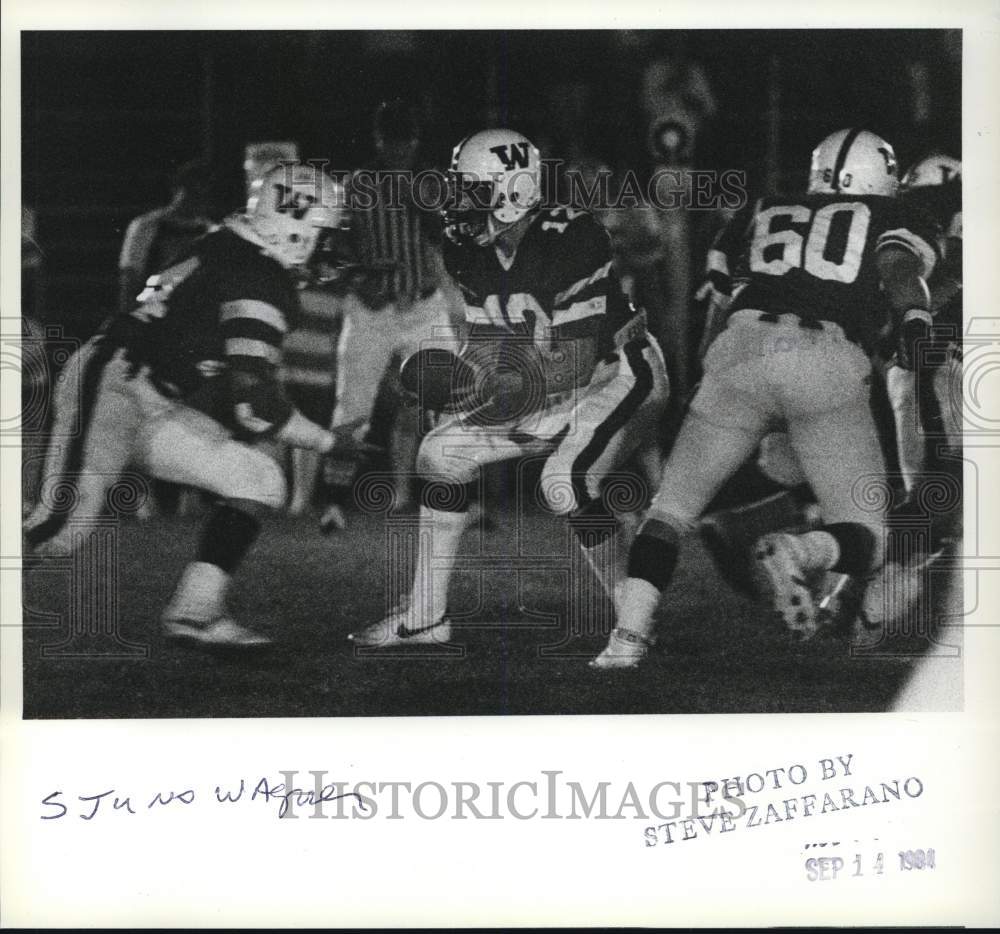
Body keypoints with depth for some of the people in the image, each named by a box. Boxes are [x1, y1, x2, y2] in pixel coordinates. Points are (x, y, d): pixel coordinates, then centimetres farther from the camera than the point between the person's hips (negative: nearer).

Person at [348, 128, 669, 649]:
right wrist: (447, 378, -18)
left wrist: (514, 388, -38)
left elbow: (576, 364, -28)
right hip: (552, 387, 8)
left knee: (566, 483, -30)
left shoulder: (570, 239, -28)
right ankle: (424, 616, 8)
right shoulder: (475, 253, -4)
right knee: (444, 450, 0)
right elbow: (486, 346, 3)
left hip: (619, 377, -8)